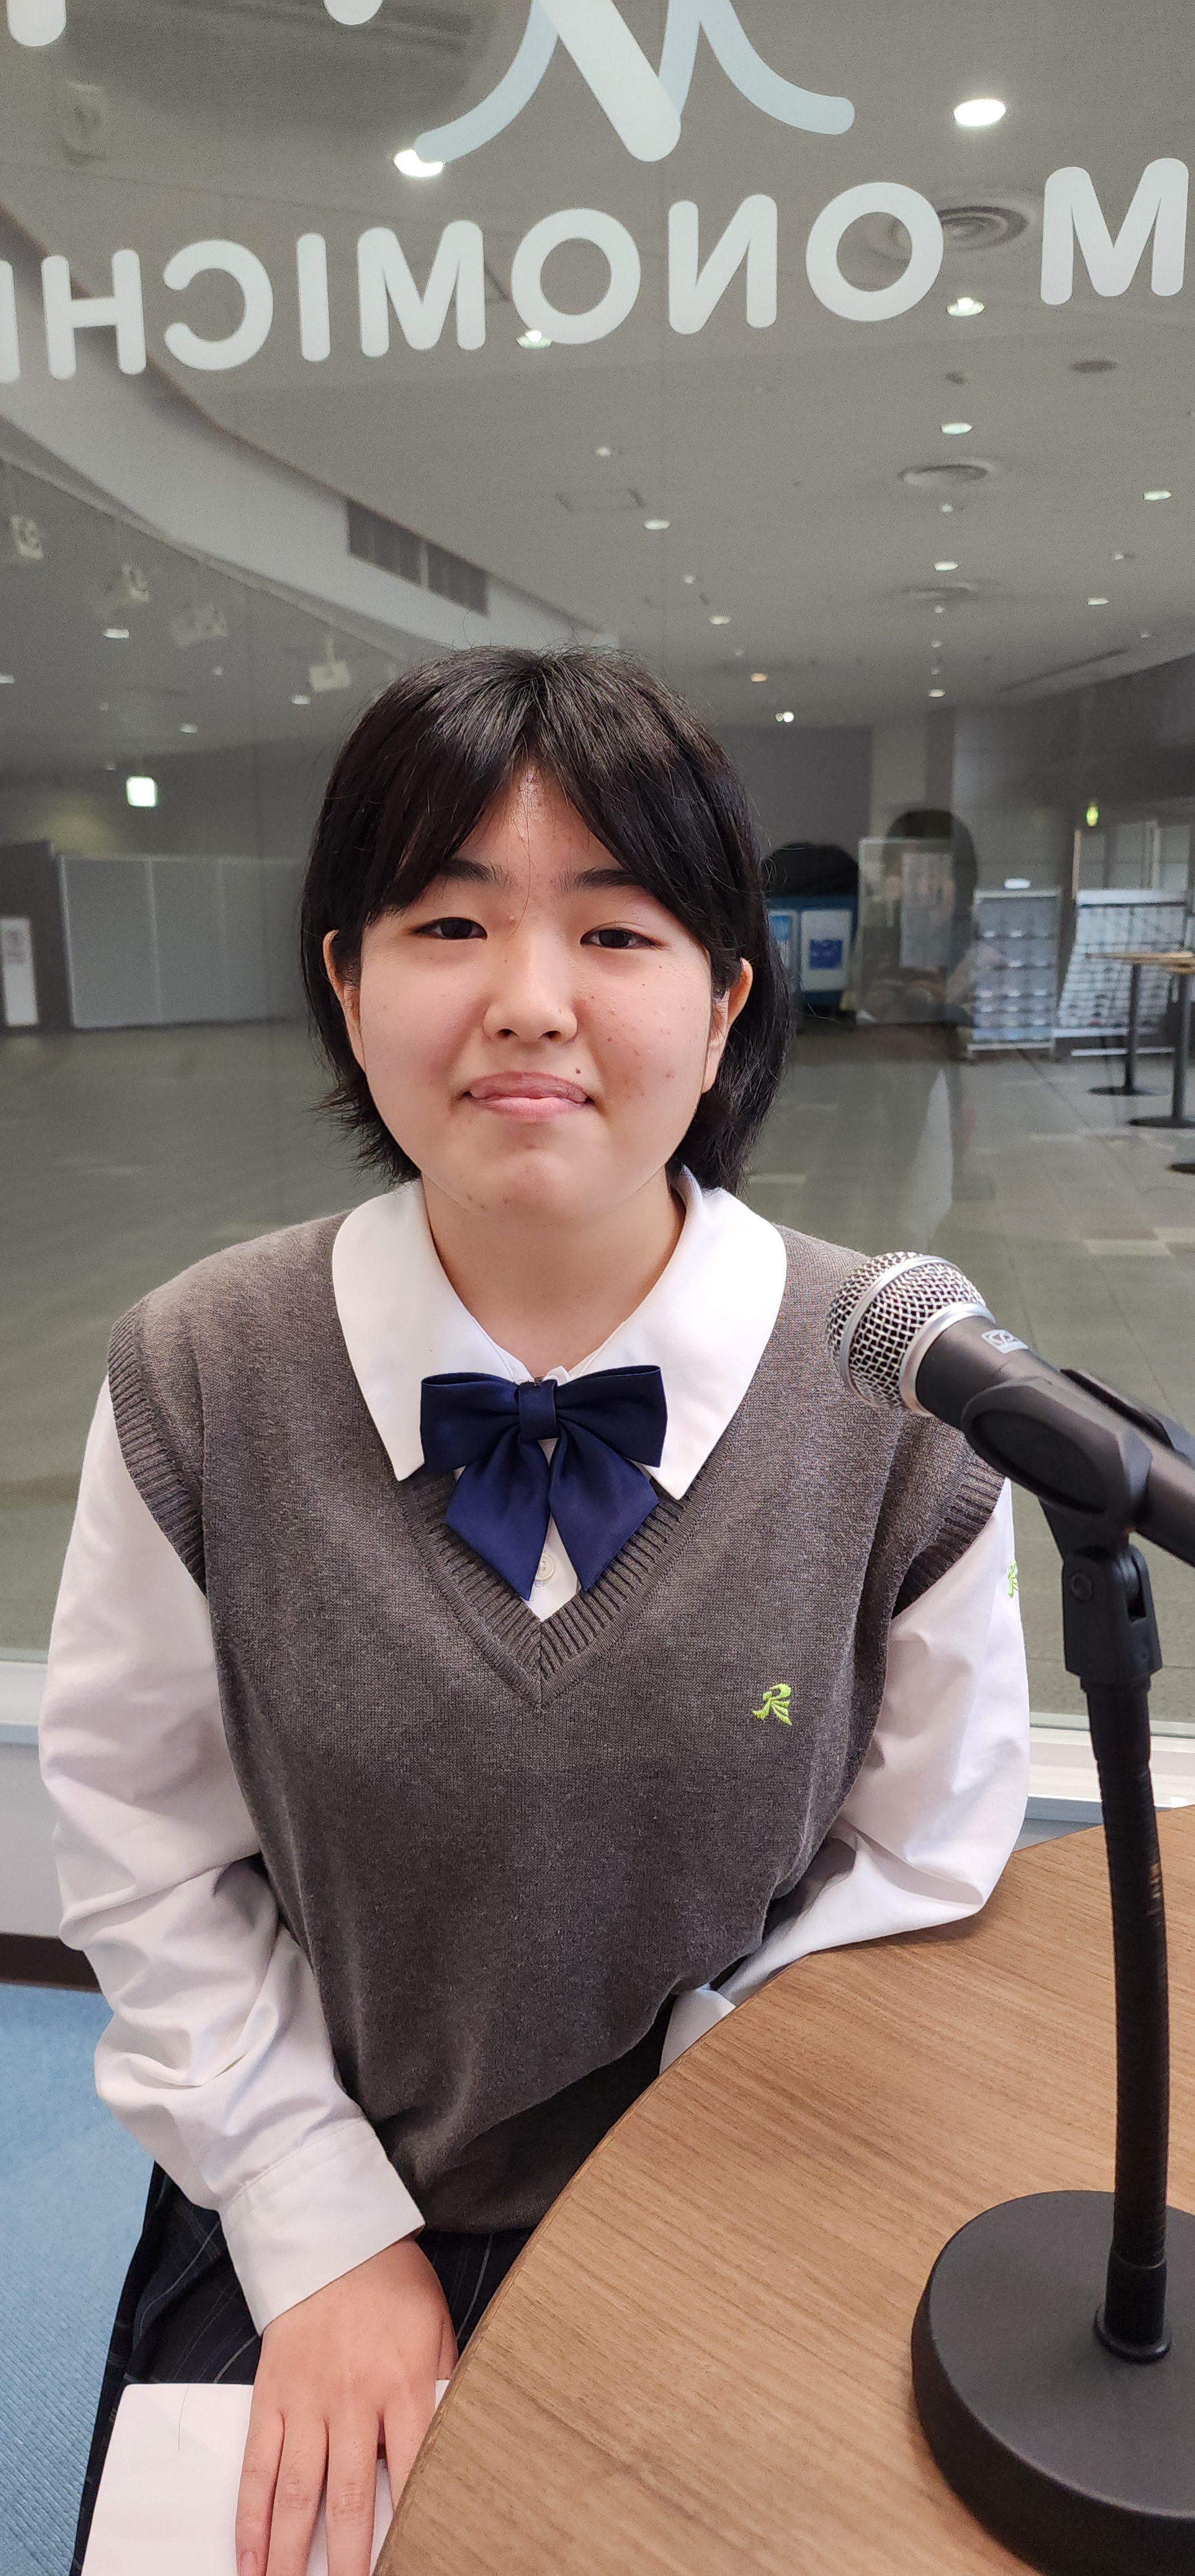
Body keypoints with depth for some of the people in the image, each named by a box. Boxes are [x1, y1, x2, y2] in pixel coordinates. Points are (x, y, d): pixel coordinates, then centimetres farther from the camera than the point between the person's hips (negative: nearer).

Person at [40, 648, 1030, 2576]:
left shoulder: (901, 1398, -17)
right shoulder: (198, 1380, -15)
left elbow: (921, 1864, -7)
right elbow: (152, 1869, -5)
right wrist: (327, 2235, -7)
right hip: (307, 2219, 1)